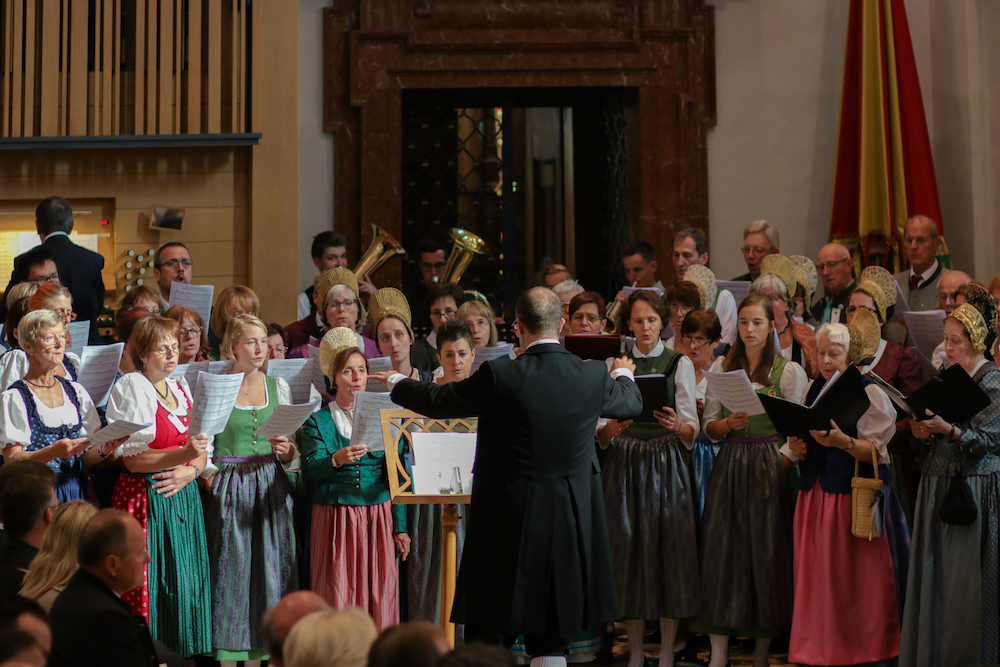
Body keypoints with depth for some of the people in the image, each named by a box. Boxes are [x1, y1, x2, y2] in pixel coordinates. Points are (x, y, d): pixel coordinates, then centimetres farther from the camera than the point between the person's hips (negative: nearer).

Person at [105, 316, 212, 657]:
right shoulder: (131, 388, -6)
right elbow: (133, 459, -13)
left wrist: (192, 470, -7)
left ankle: (183, 652, 10)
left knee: (186, 584, 3)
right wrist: (182, 453, -25)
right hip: (146, 497, -6)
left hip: (184, 496, 6)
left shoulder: (181, 388, 13)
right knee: (153, 585, -7)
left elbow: (201, 447, 16)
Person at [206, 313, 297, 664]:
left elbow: (290, 453, 11)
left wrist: (286, 449, -9)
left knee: (272, 565, 0)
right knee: (232, 566, -4)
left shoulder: (279, 386, 10)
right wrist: (212, 478, -14)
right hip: (230, 488, -3)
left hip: (271, 487, 3)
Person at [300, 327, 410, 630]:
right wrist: (337, 459, -29)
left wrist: (400, 526, 4)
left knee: (380, 591, -2)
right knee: (338, 593, -6)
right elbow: (311, 467, -8)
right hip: (334, 517, -2)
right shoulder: (317, 421, 6)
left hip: (379, 514, 2)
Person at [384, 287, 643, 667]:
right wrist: (623, 375, 42)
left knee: (488, 635, 6)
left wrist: (397, 383, 19)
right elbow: (630, 404, 17)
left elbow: (437, 401, -1)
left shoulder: (498, 377, -15)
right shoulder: (593, 378, -4)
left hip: (508, 521, -3)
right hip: (569, 522, 3)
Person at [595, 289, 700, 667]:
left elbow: (692, 430, 0)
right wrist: (607, 431, -16)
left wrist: (677, 425, -21)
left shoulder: (680, 364, 6)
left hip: (666, 463, -1)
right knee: (628, 547, 0)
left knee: (668, 547, -4)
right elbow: (600, 433, 6)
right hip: (625, 463, 1)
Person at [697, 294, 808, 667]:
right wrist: (729, 423, -10)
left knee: (766, 551, -1)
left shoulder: (789, 371, 2)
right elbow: (709, 425, 9)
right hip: (729, 467, 3)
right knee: (721, 549, -4)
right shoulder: (722, 369, 11)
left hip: (770, 466, -2)